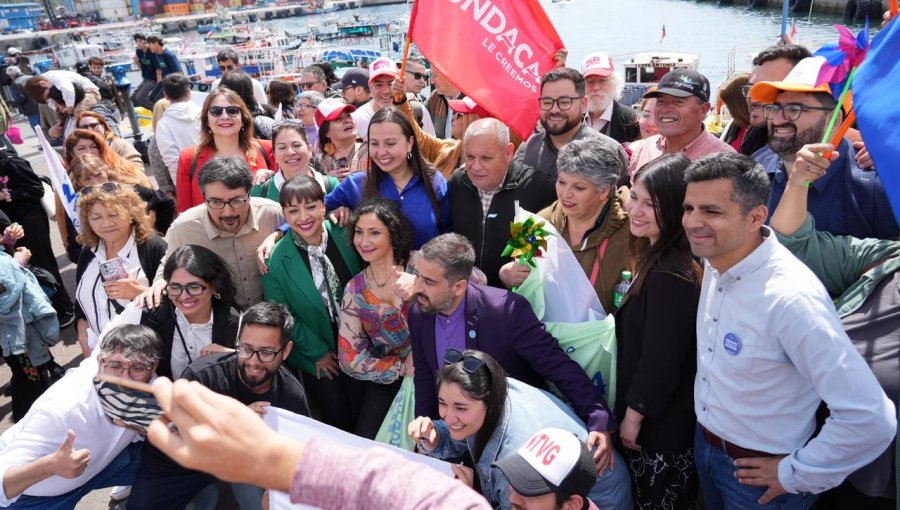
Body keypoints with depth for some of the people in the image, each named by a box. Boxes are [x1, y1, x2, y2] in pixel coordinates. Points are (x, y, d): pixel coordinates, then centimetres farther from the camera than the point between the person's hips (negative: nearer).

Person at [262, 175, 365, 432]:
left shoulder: (345, 237, -9)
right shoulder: (276, 258, -16)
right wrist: (317, 352, -8)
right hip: (316, 355, -2)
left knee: (361, 416, 11)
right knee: (336, 420, 6)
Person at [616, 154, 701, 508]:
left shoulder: (670, 275, -28)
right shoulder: (655, 257, 4)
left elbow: (661, 362, -24)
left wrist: (633, 414, -12)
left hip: (661, 424, -9)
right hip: (649, 413, 9)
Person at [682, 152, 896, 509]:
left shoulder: (791, 297, -31)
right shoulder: (716, 261, -7)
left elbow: (872, 419, -31)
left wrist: (795, 474, -18)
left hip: (760, 474, -7)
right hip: (704, 444, 7)